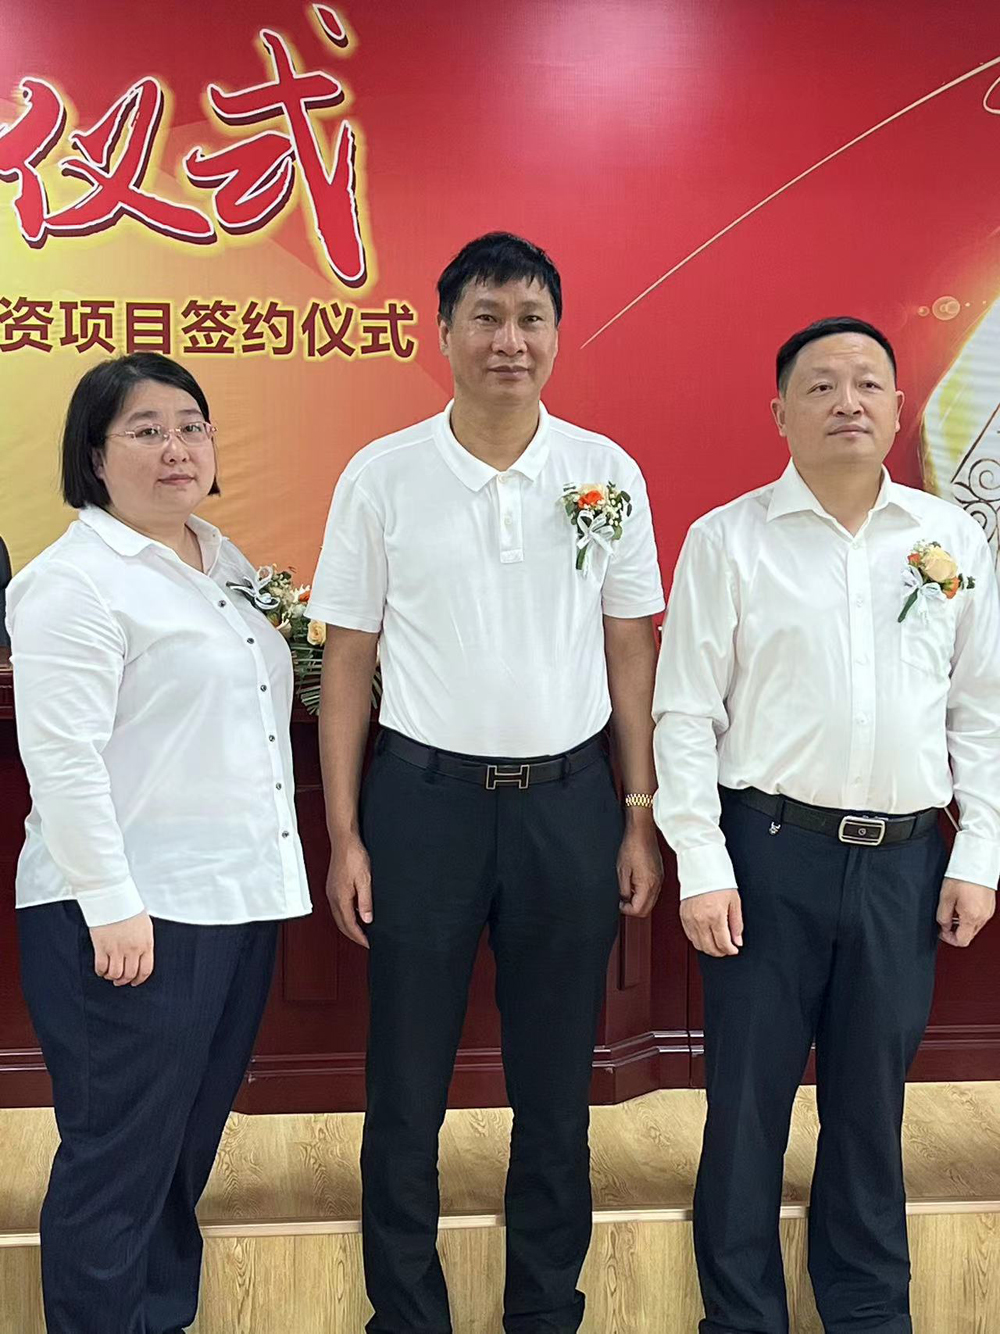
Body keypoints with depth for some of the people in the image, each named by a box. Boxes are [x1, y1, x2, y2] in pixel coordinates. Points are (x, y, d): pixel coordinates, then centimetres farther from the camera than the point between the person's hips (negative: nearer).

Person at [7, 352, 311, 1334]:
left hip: (238, 897, 8)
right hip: (131, 913, -8)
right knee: (120, 1159, 2)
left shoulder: (225, 562, 14)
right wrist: (112, 907, -21)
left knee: (189, 1145, 18)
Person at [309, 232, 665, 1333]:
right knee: (406, 1087, 8)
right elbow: (348, 662, 1)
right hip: (423, 796, -1)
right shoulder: (380, 477, -1)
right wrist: (343, 837, -2)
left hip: (571, 799, 1)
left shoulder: (607, 474, 2)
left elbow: (630, 653, 7)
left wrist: (640, 818, 4)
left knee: (555, 1085, 13)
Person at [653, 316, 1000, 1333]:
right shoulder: (727, 540, -2)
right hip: (770, 849, -2)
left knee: (871, 1099, 14)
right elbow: (688, 714, -3)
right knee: (747, 1098, 6)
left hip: (905, 857, 3)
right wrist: (702, 866, -8)